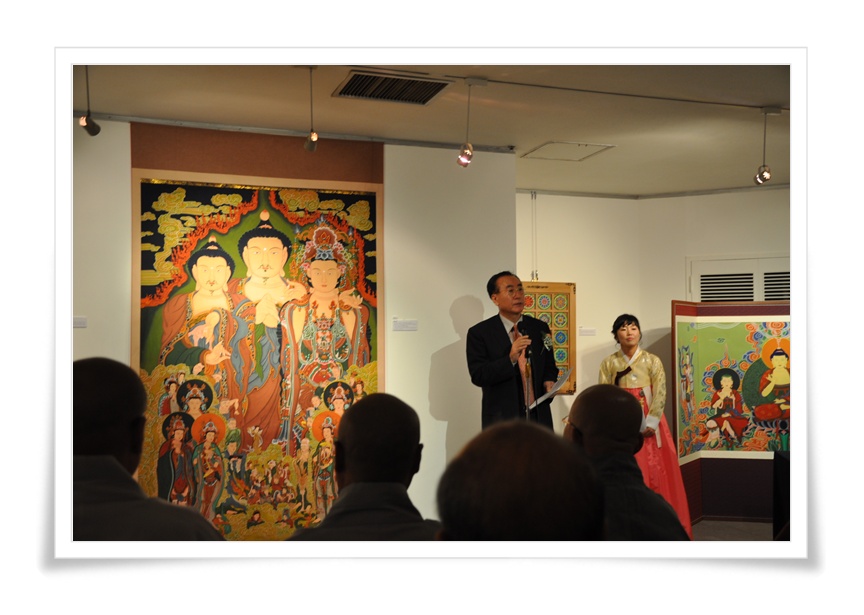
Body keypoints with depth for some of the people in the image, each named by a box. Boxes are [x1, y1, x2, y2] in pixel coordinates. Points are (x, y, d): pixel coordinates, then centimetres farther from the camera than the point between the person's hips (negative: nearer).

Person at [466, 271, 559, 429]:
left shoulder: (540, 328, 8)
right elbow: (477, 376, -13)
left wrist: (549, 380, -5)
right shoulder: (479, 333, -5)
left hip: (540, 417, 4)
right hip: (502, 421, -3)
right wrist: (510, 359, -24)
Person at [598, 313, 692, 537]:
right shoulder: (609, 363, 5)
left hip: (648, 425, 0)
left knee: (654, 473, -2)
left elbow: (660, 395, -5)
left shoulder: (652, 361, 3)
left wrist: (650, 423, -16)